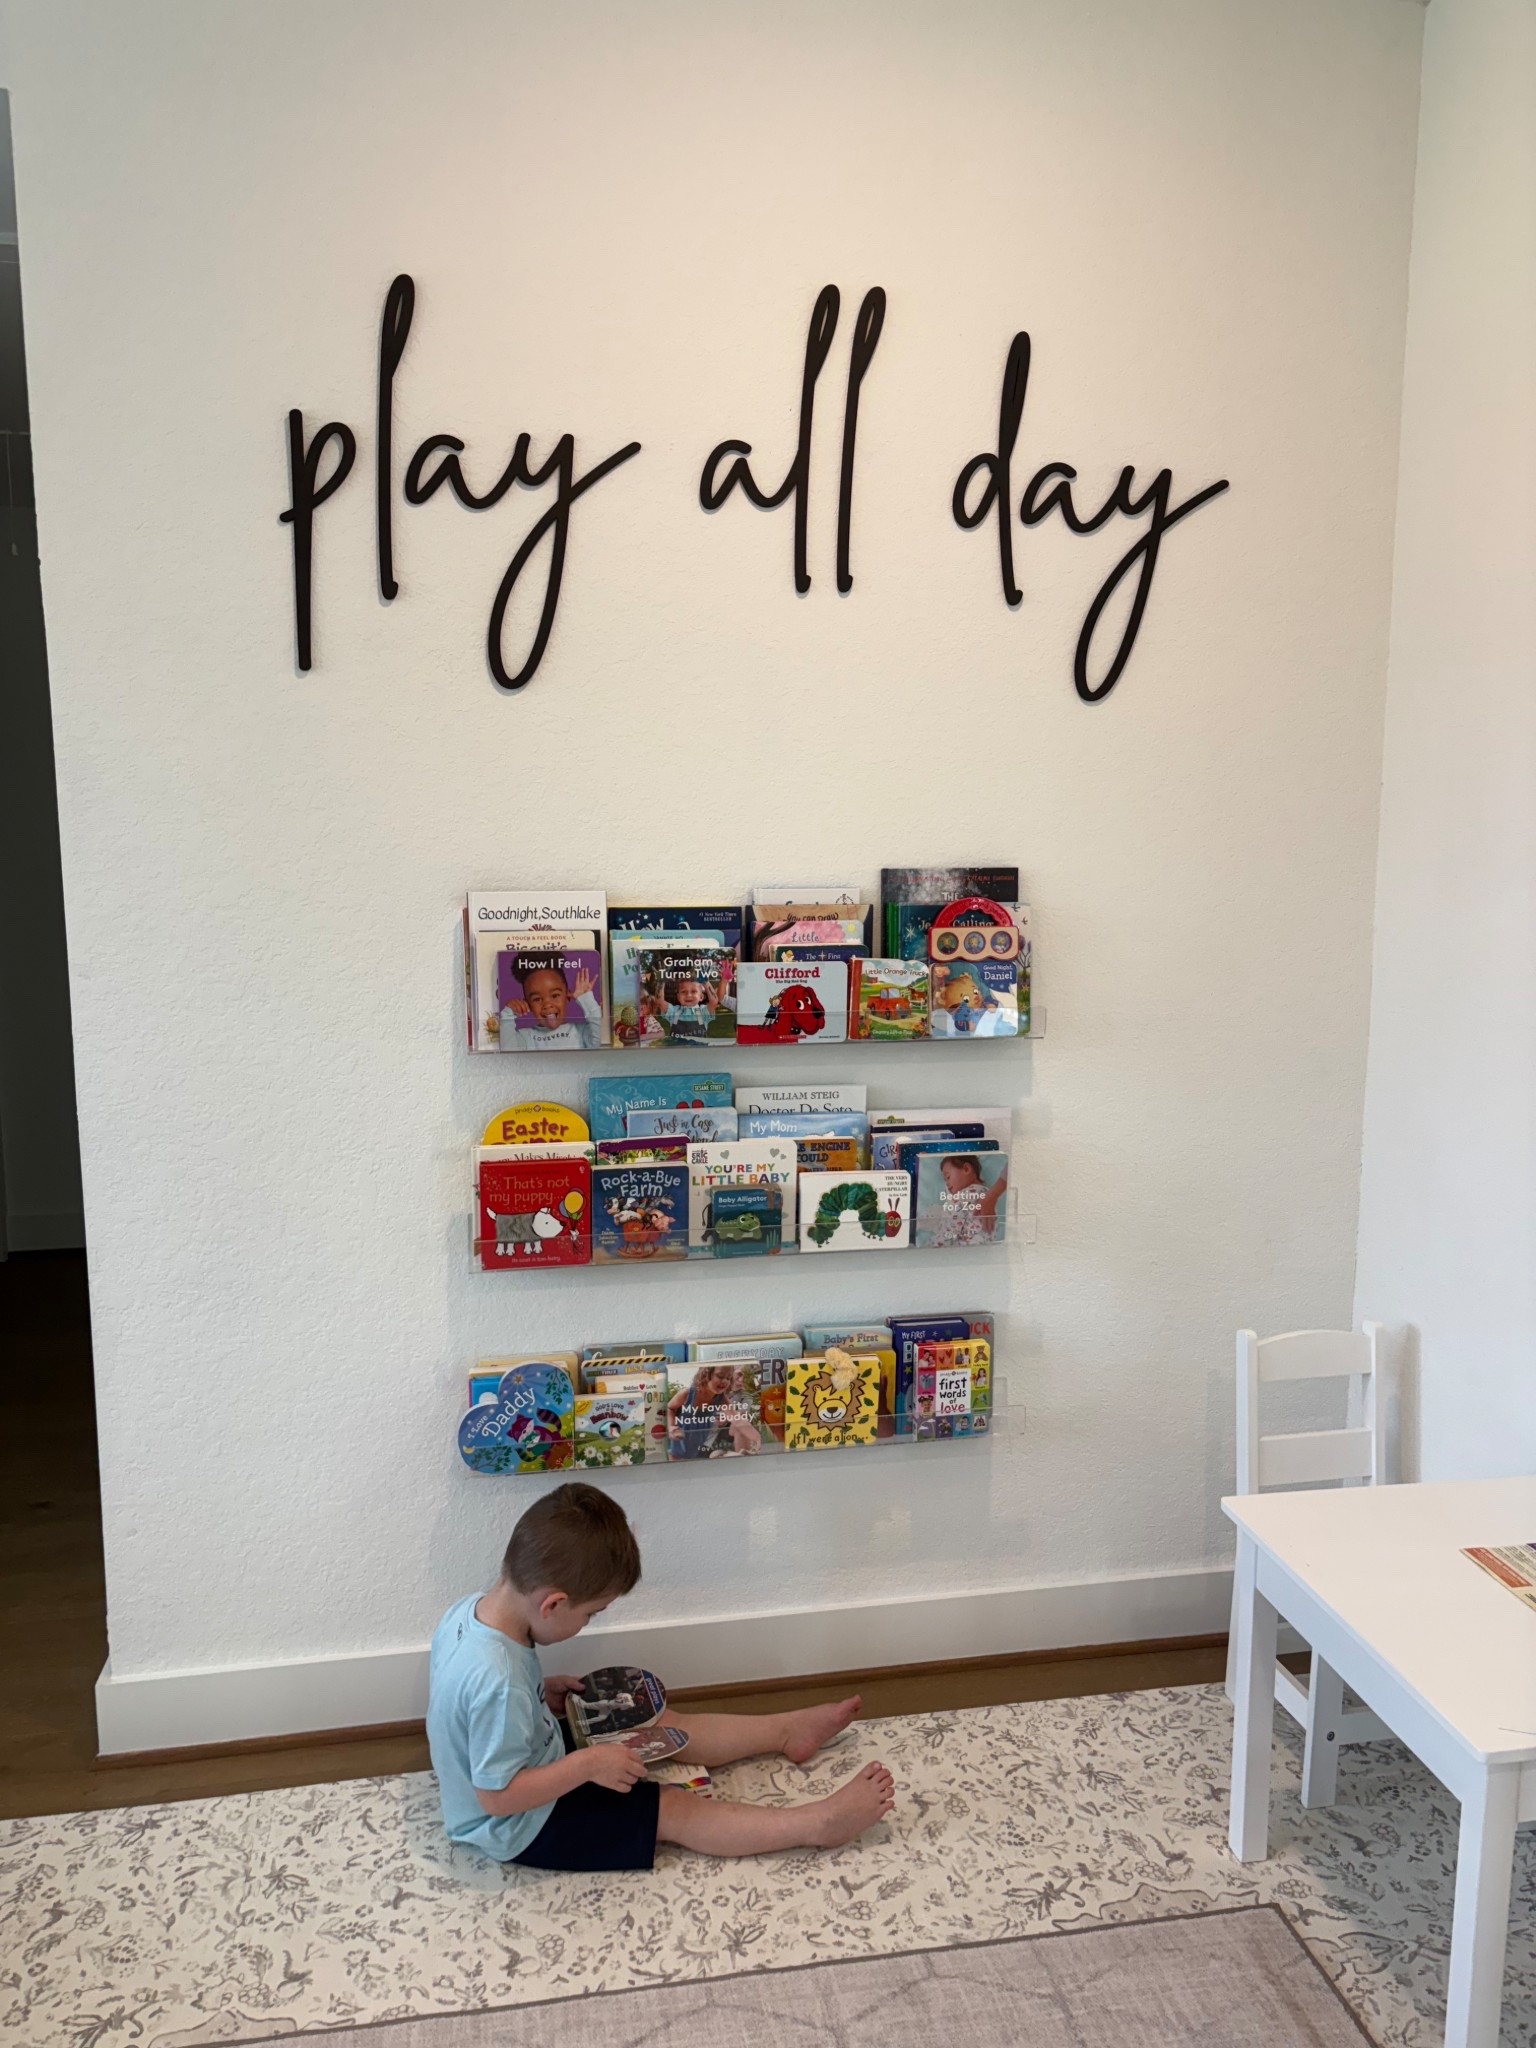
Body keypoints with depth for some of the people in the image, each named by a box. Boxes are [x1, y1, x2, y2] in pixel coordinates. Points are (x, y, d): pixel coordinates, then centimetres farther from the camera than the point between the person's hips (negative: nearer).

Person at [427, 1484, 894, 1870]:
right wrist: (589, 1764, -27)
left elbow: (443, 1695, 6)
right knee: (671, 1809, -6)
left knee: (658, 1723, 12)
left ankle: (786, 1730, 23)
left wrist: (539, 1693, 0)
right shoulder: (499, 1683, -40)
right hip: (520, 1830, -9)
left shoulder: (466, 1612, -13)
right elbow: (498, 1796, -33)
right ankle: (818, 1824, -1)